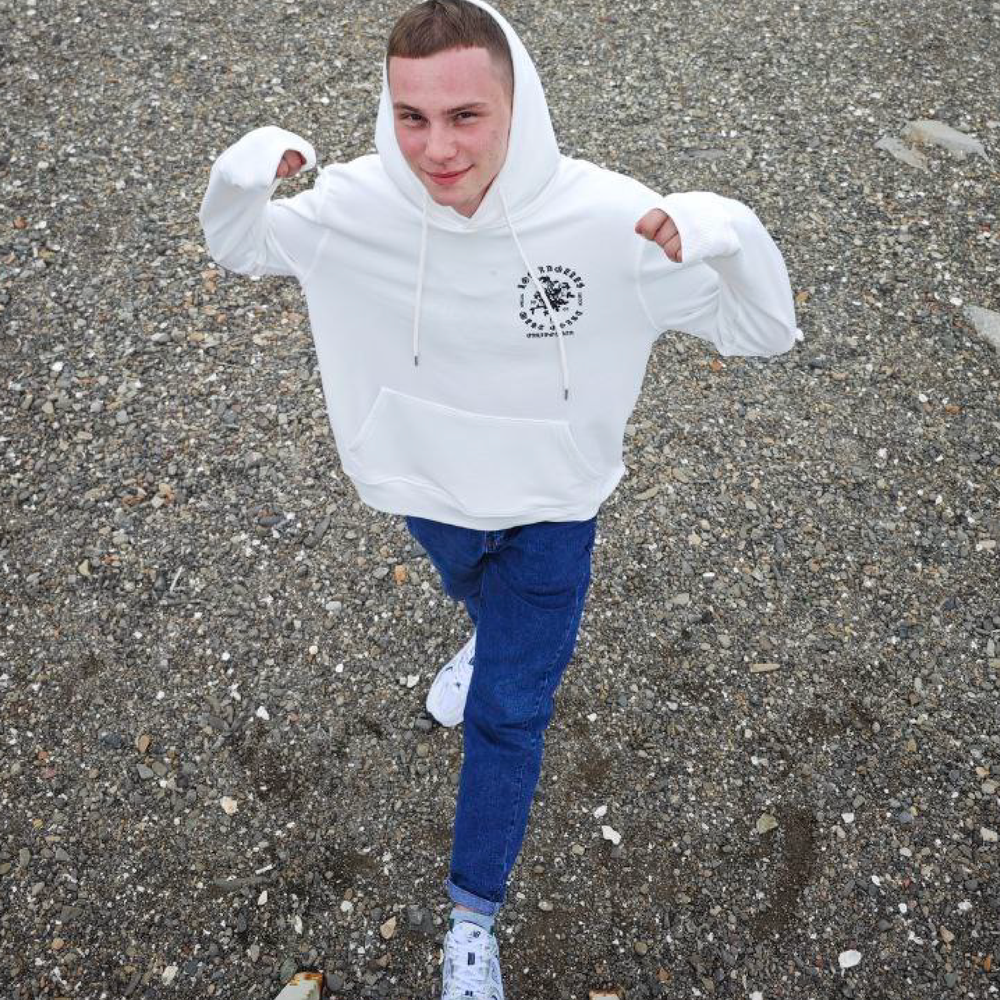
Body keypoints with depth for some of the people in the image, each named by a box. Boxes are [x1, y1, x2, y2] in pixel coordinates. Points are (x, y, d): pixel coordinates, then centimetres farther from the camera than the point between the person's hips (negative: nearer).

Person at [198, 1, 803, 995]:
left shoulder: (606, 217, -29)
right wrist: (241, 171, -27)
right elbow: (238, 246, -3)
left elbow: (766, 333, -21)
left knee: (506, 715, 9)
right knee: (471, 586, 34)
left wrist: (722, 233, -43)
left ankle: (473, 916, 32)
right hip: (424, 484, 2)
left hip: (551, 505, -1)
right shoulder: (354, 205, -23)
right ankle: (490, 640, 73)